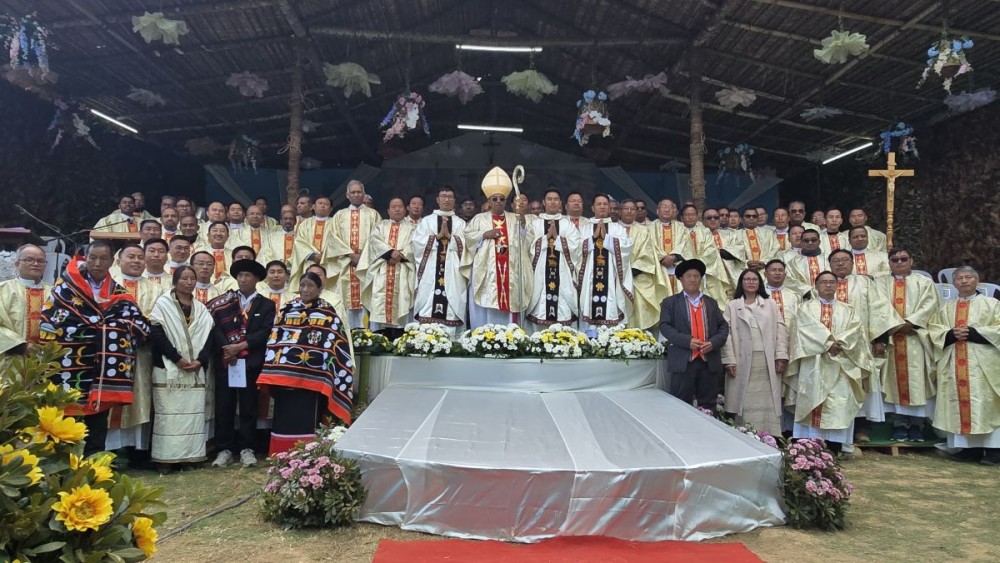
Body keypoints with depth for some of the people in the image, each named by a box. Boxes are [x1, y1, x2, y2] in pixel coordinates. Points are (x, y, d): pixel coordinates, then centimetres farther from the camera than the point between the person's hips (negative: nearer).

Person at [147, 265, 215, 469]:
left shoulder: (201, 309, 16)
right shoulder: (163, 304, 3)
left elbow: (209, 337, 10)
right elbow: (156, 334, -7)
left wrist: (200, 361, -7)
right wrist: (178, 359, -14)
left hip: (196, 371, 4)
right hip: (168, 369, -4)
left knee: (194, 413, 1)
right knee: (169, 413, -6)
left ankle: (191, 454, 6)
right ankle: (167, 457, -1)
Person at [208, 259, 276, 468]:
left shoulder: (266, 305, 8)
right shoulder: (224, 301, 11)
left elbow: (265, 332, -3)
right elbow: (215, 327, 0)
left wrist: (240, 346, -13)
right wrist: (226, 348, -14)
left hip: (251, 363, -1)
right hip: (225, 361, 1)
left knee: (248, 408, 3)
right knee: (224, 407, 4)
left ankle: (246, 449, 11)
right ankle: (225, 449, 12)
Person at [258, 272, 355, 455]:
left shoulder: (328, 313, 3)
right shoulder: (286, 310, 12)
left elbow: (335, 345, 0)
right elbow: (273, 340, 12)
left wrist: (329, 376, -8)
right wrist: (271, 374, 5)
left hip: (312, 378, -3)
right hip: (285, 375, 3)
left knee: (307, 420, -3)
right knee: (284, 420, 8)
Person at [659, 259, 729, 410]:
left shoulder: (711, 303, 17)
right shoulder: (670, 302, 7)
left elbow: (723, 327, 11)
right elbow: (665, 326, -4)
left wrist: (713, 342, -9)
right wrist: (687, 341, -17)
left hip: (710, 361, 3)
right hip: (683, 361, -3)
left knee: (708, 407, 8)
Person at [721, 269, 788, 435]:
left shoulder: (771, 304, 14)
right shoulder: (732, 306, 8)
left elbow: (780, 330, 7)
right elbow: (727, 333, 1)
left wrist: (781, 356, -3)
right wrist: (729, 360, -8)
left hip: (768, 362, 1)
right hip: (743, 361, -1)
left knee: (768, 403, 1)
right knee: (745, 403, -1)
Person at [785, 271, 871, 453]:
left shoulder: (847, 310, 18)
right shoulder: (805, 308, 9)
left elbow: (854, 330, 1)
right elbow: (805, 330, -7)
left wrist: (839, 343, -16)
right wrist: (828, 344, -16)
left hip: (840, 367, 2)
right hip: (814, 366, -2)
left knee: (838, 405, -3)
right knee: (813, 403, -5)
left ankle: (834, 451, 1)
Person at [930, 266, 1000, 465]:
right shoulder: (946, 308, 18)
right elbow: (935, 331, 9)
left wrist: (973, 332, -13)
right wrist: (951, 334, -11)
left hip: (983, 365, -3)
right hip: (953, 365, 3)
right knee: (958, 402, -1)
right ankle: (968, 446, 3)